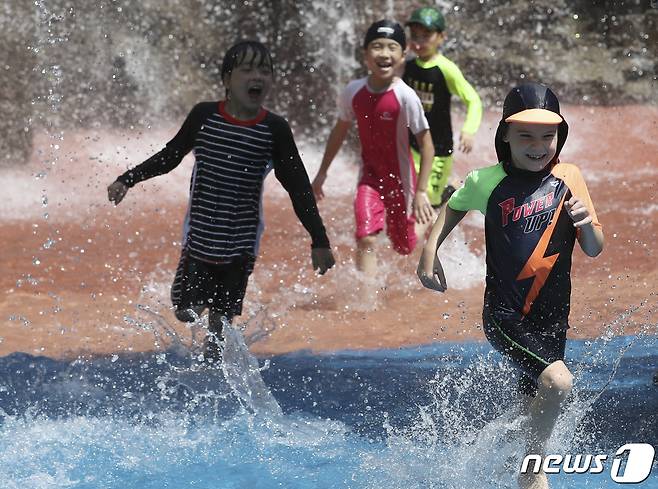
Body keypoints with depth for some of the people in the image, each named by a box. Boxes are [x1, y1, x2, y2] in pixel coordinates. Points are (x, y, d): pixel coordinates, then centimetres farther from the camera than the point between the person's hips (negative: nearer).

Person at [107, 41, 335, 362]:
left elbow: (299, 188, -2)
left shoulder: (275, 130, -6)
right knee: (186, 311, 4)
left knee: (221, 318, 3)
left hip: (241, 243, -1)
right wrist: (127, 180, 9)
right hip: (200, 235, 1)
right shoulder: (204, 116, -5)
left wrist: (319, 240, -4)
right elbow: (170, 157, 12)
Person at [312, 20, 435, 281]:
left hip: (400, 176, -2)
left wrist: (421, 191, -18)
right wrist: (322, 172, 13)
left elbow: (426, 144, -16)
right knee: (365, 239, -19)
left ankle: (424, 220, 50)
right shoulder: (353, 92, -11)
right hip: (370, 174, 2)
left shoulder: (405, 97, -24)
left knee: (404, 246, 15)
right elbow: (340, 130, 7)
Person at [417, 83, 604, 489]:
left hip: (552, 318, 3)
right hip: (505, 316, -3)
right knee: (558, 381, -25)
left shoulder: (568, 178, -1)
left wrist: (588, 224, -22)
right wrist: (430, 249, 5)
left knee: (537, 405, 13)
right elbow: (454, 207, 17)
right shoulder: (487, 182, -5)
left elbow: (595, 250, -1)